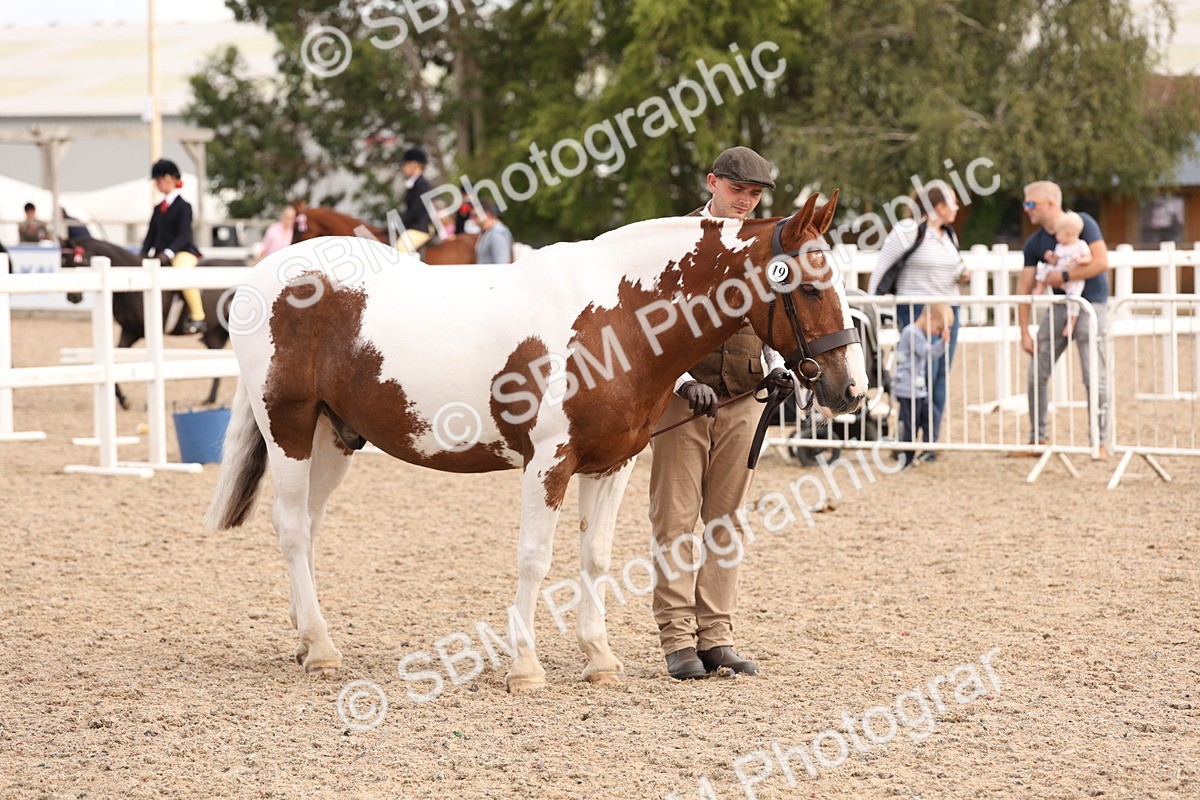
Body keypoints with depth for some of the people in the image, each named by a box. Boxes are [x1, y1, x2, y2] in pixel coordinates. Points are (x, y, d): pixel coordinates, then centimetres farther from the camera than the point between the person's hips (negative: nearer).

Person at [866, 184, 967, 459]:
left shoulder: (949, 235, 15)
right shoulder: (909, 233, -9)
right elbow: (881, 268, -7)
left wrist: (962, 275, 6)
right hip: (916, 310, -8)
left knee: (940, 380, 5)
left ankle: (930, 444, 9)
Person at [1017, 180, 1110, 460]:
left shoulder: (1082, 223, -11)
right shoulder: (1034, 243, 3)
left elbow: (1101, 262, -20)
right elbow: (1024, 288, 3)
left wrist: (1064, 276, -16)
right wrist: (1024, 332, -2)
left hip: (1091, 305, -6)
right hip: (1059, 308, 6)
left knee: (1094, 379, -8)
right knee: (1036, 375, 2)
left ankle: (1100, 443, -1)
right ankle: (1037, 439, 13)